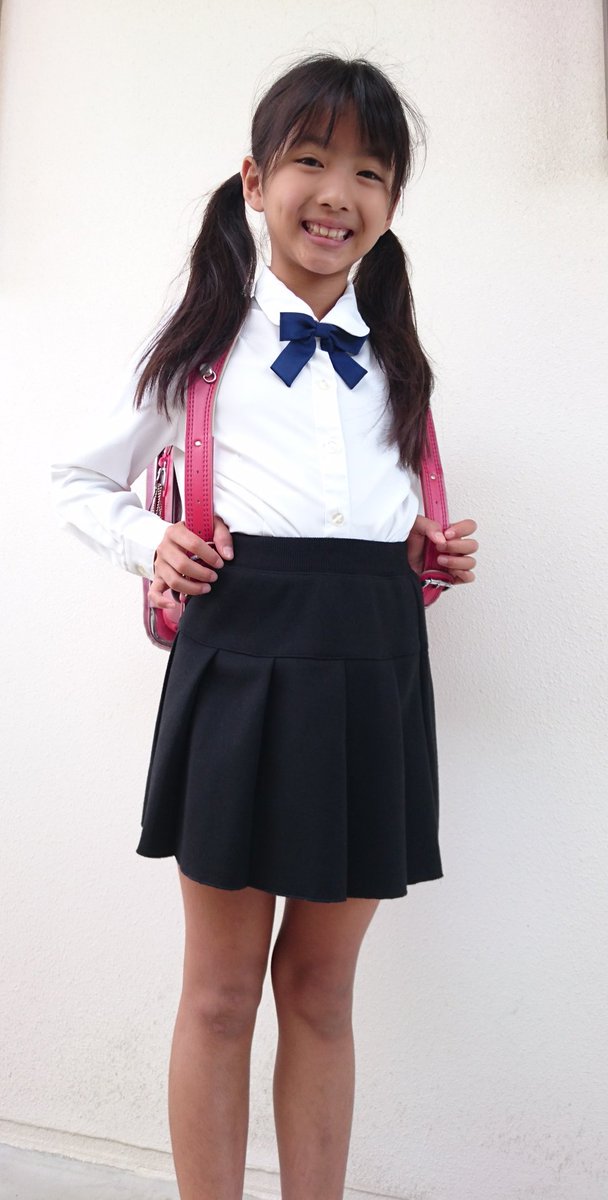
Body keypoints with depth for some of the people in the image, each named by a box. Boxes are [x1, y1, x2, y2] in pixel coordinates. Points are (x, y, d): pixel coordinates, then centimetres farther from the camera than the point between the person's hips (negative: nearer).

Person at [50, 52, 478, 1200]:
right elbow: (79, 482, 12)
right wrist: (149, 547, -7)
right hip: (240, 656, -3)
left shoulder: (397, 360, 16)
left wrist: (441, 553, 5)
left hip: (375, 666, 3)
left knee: (321, 985, 13)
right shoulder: (203, 342, 6)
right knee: (222, 988, 7)